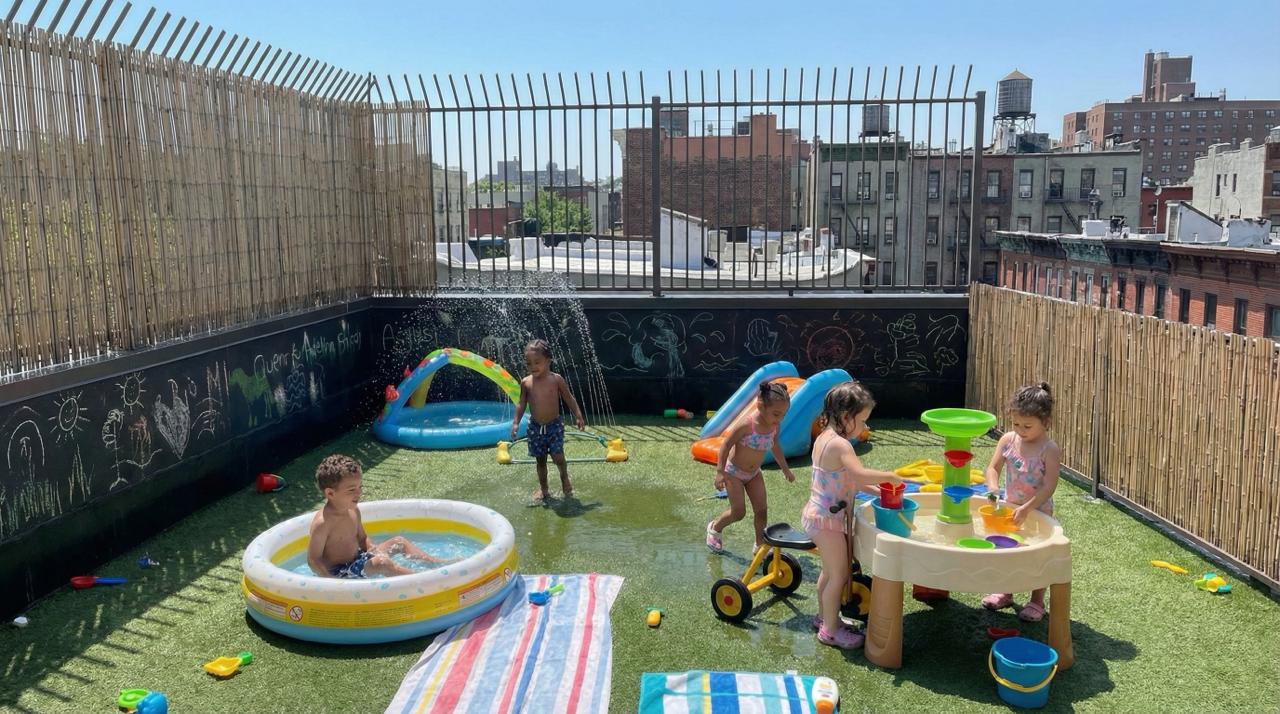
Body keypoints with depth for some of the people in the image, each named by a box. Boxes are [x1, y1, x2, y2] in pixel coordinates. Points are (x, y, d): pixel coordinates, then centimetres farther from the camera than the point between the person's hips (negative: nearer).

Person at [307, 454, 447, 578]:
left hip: (358, 559, 10)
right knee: (383, 563, -28)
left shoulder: (353, 511, 1)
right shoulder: (322, 522, -24)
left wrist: (374, 550, -4)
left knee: (399, 542, 9)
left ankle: (438, 563, 9)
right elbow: (313, 559, -21)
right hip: (339, 572, -10)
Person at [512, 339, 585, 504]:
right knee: (540, 459, 11)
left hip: (554, 424, -3)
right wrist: (516, 422, 1)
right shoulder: (526, 382, -2)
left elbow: (569, 399, -2)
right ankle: (543, 489, 26)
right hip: (535, 426, 3)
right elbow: (521, 404, 7)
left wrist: (578, 417, -6)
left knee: (557, 456, -11)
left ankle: (565, 479, 19)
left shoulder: (556, 380, -9)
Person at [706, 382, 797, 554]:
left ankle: (760, 545, 17)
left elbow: (775, 446, 11)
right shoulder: (746, 426, -30)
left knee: (761, 510, 1)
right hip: (734, 472, -6)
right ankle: (715, 528, 24)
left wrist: (785, 468, 18)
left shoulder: (774, 427, -11)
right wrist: (720, 472, -25)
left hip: (754, 474, 6)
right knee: (739, 512, -4)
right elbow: (726, 445, -22)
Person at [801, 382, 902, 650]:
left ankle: (824, 616, 39)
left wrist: (872, 488, 6)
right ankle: (830, 630, 16)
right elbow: (860, 475, -37)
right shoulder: (840, 445, -23)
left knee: (830, 571, 24)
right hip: (828, 520, -10)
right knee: (839, 575, 4)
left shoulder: (824, 438, 8)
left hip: (817, 514, 10)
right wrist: (889, 476, -21)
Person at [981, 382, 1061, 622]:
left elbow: (1049, 486, -24)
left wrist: (1026, 509, -31)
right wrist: (993, 489, -26)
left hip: (1038, 511, -5)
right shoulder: (1008, 440, -8)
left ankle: (1037, 601, 23)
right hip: (1009, 507, 5)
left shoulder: (1049, 450, -21)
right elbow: (993, 468, -6)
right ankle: (1005, 592, 37)